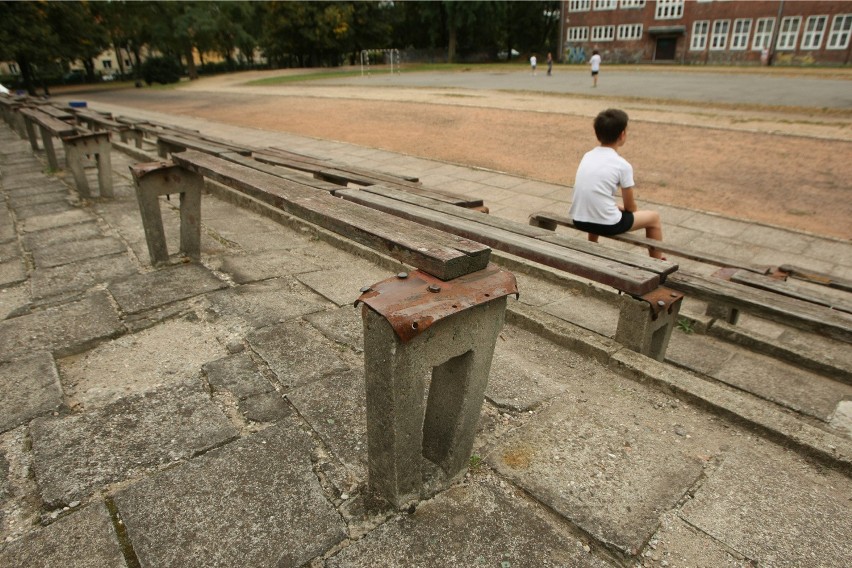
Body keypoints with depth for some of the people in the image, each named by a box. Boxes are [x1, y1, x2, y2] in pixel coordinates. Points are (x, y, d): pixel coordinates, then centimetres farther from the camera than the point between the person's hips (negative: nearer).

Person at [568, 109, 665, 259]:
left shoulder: (588, 156, 6)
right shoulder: (623, 165, -10)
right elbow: (630, 207, 1)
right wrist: (622, 208, 22)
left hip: (579, 220, 6)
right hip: (606, 224, -6)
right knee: (654, 217, 16)